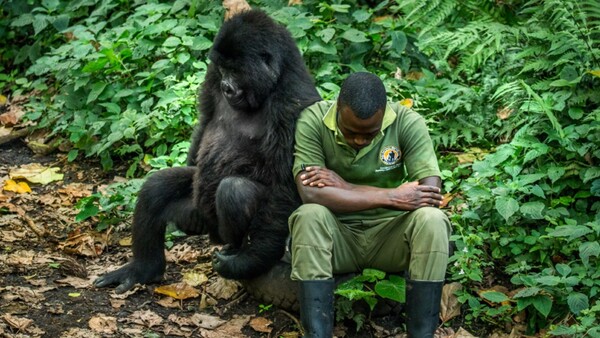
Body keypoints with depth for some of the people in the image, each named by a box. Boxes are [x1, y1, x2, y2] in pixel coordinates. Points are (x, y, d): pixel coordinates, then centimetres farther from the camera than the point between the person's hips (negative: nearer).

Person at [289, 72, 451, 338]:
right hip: (337, 235, 0)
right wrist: (391, 197, -29)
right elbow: (310, 193, -27)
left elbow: (431, 192, -23)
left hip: (390, 233, 1)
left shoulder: (408, 123, -13)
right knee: (309, 215, -32)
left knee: (431, 220, -30)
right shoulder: (312, 121, -15)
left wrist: (345, 187, -24)